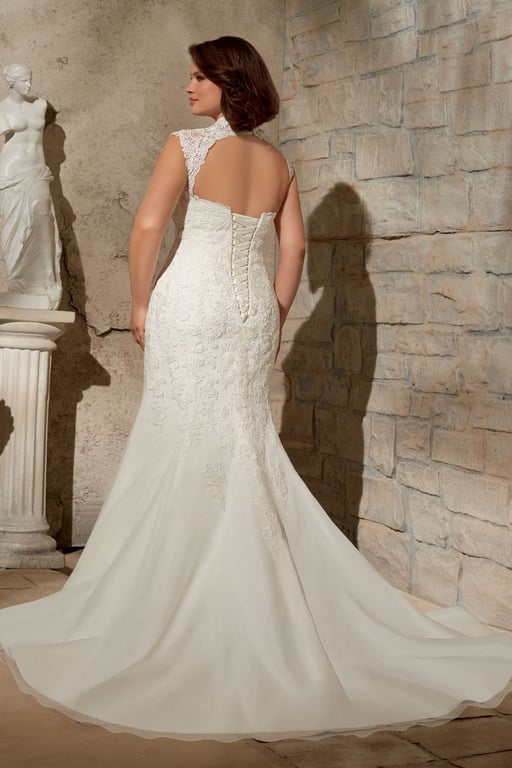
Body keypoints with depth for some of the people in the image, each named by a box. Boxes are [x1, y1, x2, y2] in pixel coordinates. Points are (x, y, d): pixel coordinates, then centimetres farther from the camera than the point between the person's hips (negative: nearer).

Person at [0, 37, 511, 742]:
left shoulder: (188, 145, -3)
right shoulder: (278, 162, 12)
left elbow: (147, 226, -8)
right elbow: (293, 247, 9)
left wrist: (141, 303, 1)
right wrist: (275, 316, 16)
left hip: (191, 301, -5)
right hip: (252, 310, 5)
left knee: (184, 450, 0)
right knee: (247, 450, 10)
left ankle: (175, 604, 6)